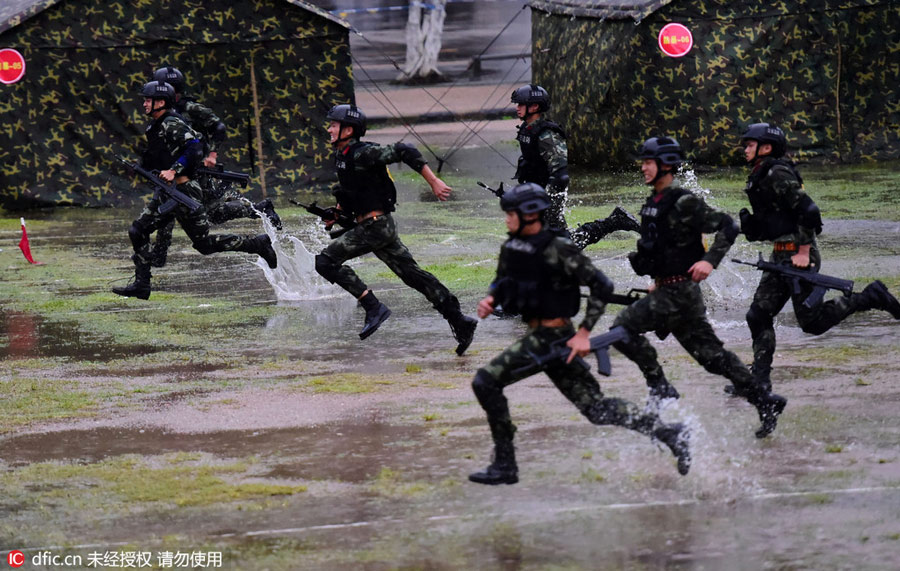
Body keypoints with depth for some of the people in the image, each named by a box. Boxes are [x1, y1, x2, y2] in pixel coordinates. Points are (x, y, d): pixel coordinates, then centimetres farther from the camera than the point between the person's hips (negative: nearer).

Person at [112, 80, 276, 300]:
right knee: (138, 231, 1)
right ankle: (141, 285, 3)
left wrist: (174, 170, -30)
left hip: (183, 190, -10)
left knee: (204, 243, -4)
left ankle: (258, 244, 8)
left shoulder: (172, 124, -15)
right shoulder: (155, 127, 14)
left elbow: (195, 148, -25)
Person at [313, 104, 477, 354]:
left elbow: (404, 152, -22)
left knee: (326, 261, -11)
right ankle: (459, 321, 5)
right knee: (412, 274, 7)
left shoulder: (362, 153, -16)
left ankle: (373, 307, -13)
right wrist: (336, 213, 20)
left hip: (375, 225, -10)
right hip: (383, 226, 10)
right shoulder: (342, 156, 14)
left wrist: (433, 182, -23)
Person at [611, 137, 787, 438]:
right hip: (666, 290, 9)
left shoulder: (684, 203, -14)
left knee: (624, 326, -13)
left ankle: (659, 385, -5)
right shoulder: (652, 203, 13)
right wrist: (659, 279, 25)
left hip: (680, 292, -9)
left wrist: (710, 260, -27)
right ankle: (765, 401, 12)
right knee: (711, 354, 10)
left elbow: (727, 226, -17)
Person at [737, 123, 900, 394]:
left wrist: (803, 252, -21)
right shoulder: (759, 178, 14)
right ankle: (760, 377, 8)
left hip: (798, 255, -10)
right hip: (780, 256, 10)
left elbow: (807, 211, -22)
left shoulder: (778, 174, -16)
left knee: (812, 321, -8)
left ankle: (870, 298, 5)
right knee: (758, 315, 5)